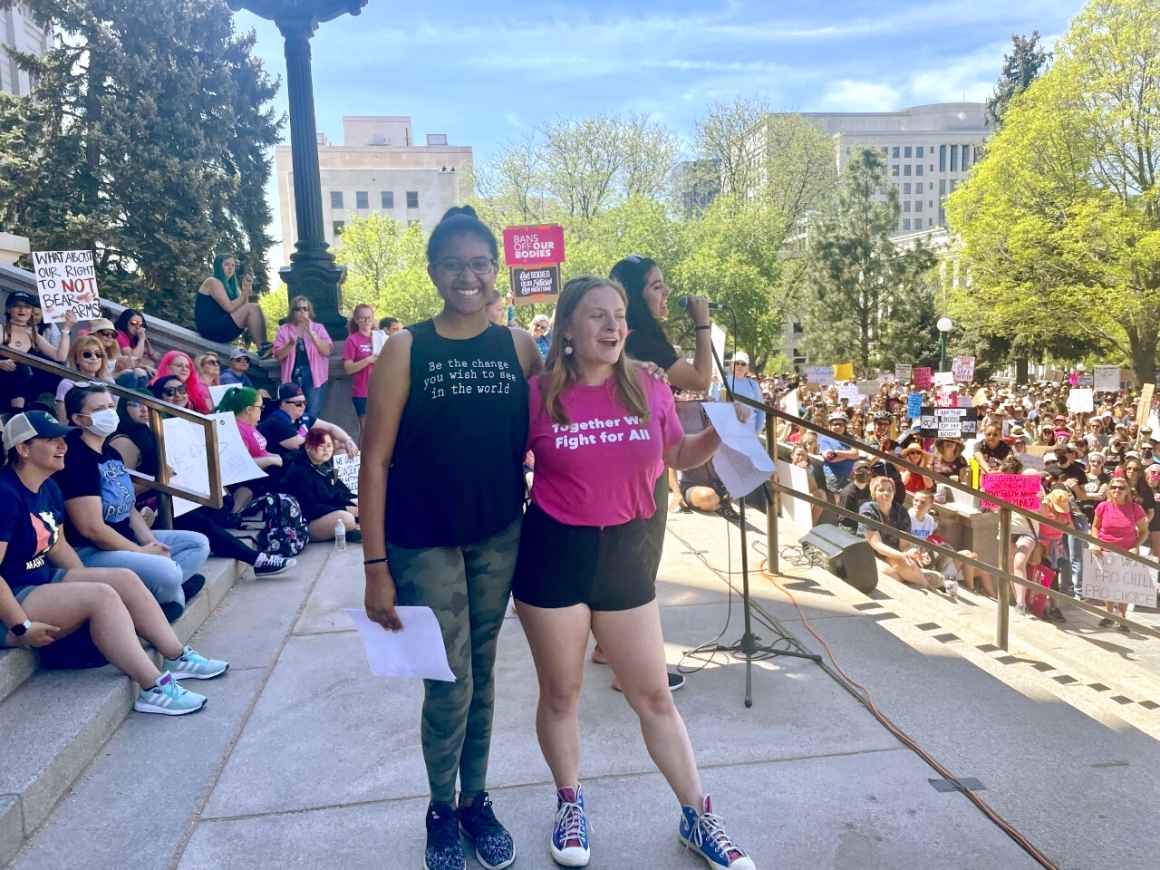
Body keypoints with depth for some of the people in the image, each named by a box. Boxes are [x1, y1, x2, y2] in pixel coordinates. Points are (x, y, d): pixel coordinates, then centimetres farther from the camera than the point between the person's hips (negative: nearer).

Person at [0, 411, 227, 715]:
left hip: (42, 579, 10)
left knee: (124, 579, -2)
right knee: (101, 596, -26)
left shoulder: (47, 488, 8)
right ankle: (154, 688, -27)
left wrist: (88, 581, 9)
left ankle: (177, 659, 1)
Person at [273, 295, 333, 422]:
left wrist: (311, 332, -15)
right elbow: (278, 356, 2)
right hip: (292, 380, 1)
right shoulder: (284, 329, 8)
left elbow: (327, 351, -8)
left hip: (314, 379, -1)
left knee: (312, 417, -7)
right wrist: (290, 344, -15)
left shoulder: (318, 328, 6)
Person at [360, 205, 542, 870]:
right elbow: (376, 461, -8)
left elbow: (539, 445, 7)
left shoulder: (519, 348, 1)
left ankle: (476, 799, 35)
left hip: (499, 539, 3)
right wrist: (376, 565, -11)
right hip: (424, 543, -2)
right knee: (449, 687, 4)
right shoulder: (406, 350, -7)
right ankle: (441, 810, 30)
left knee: (482, 675, 15)